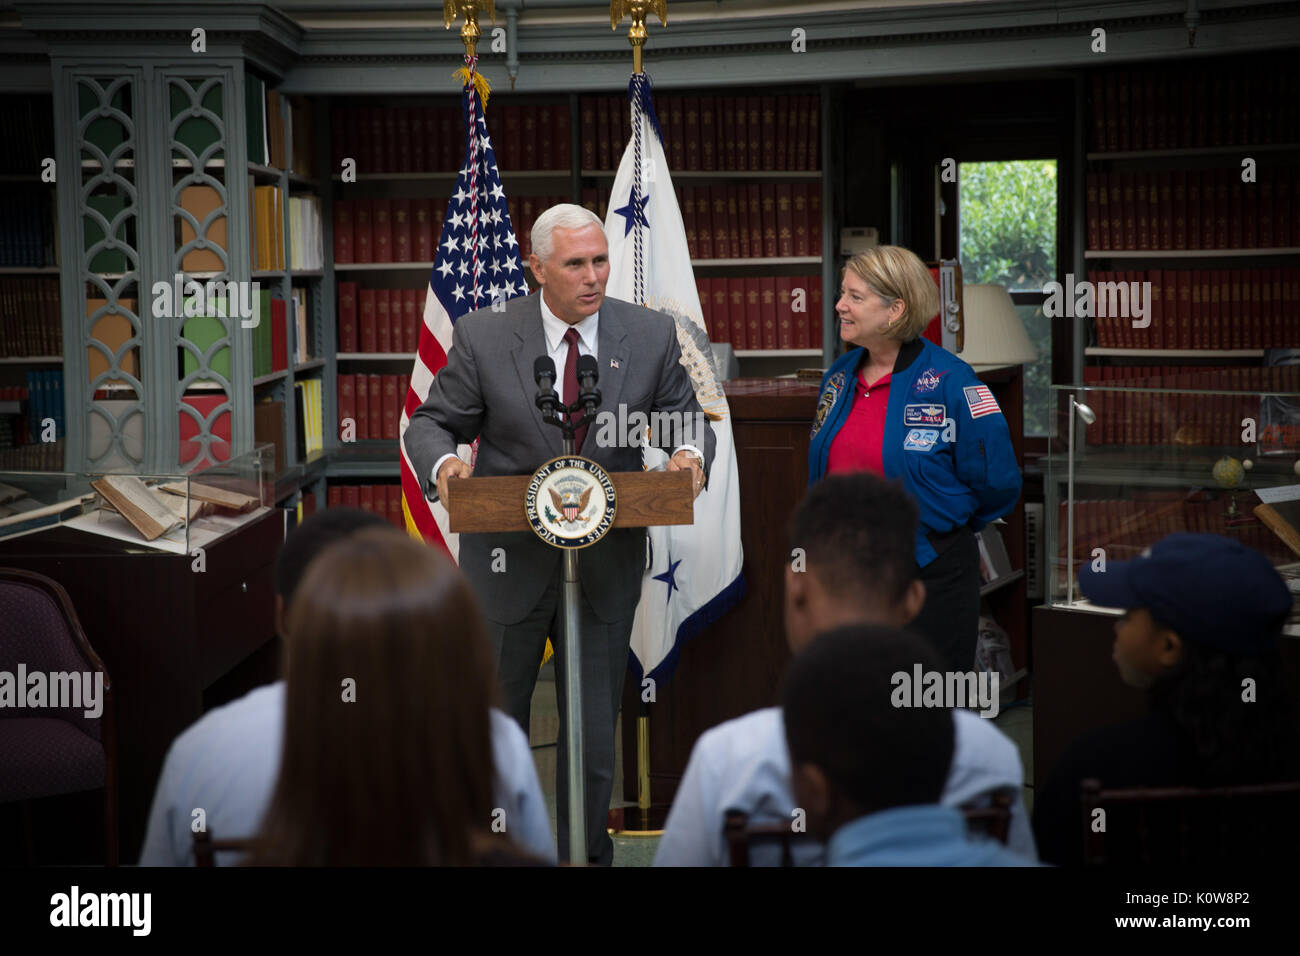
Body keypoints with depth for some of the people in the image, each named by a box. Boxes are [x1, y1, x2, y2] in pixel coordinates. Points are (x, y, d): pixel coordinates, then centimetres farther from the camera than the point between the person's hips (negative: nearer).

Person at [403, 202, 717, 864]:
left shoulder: (652, 336, -3)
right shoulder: (484, 337, -7)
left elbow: (685, 417, 7)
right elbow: (432, 424, 1)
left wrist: (691, 452, -18)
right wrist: (442, 462, -23)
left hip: (607, 566, 1)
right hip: (507, 561, 0)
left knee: (594, 732, 8)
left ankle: (586, 855, 27)